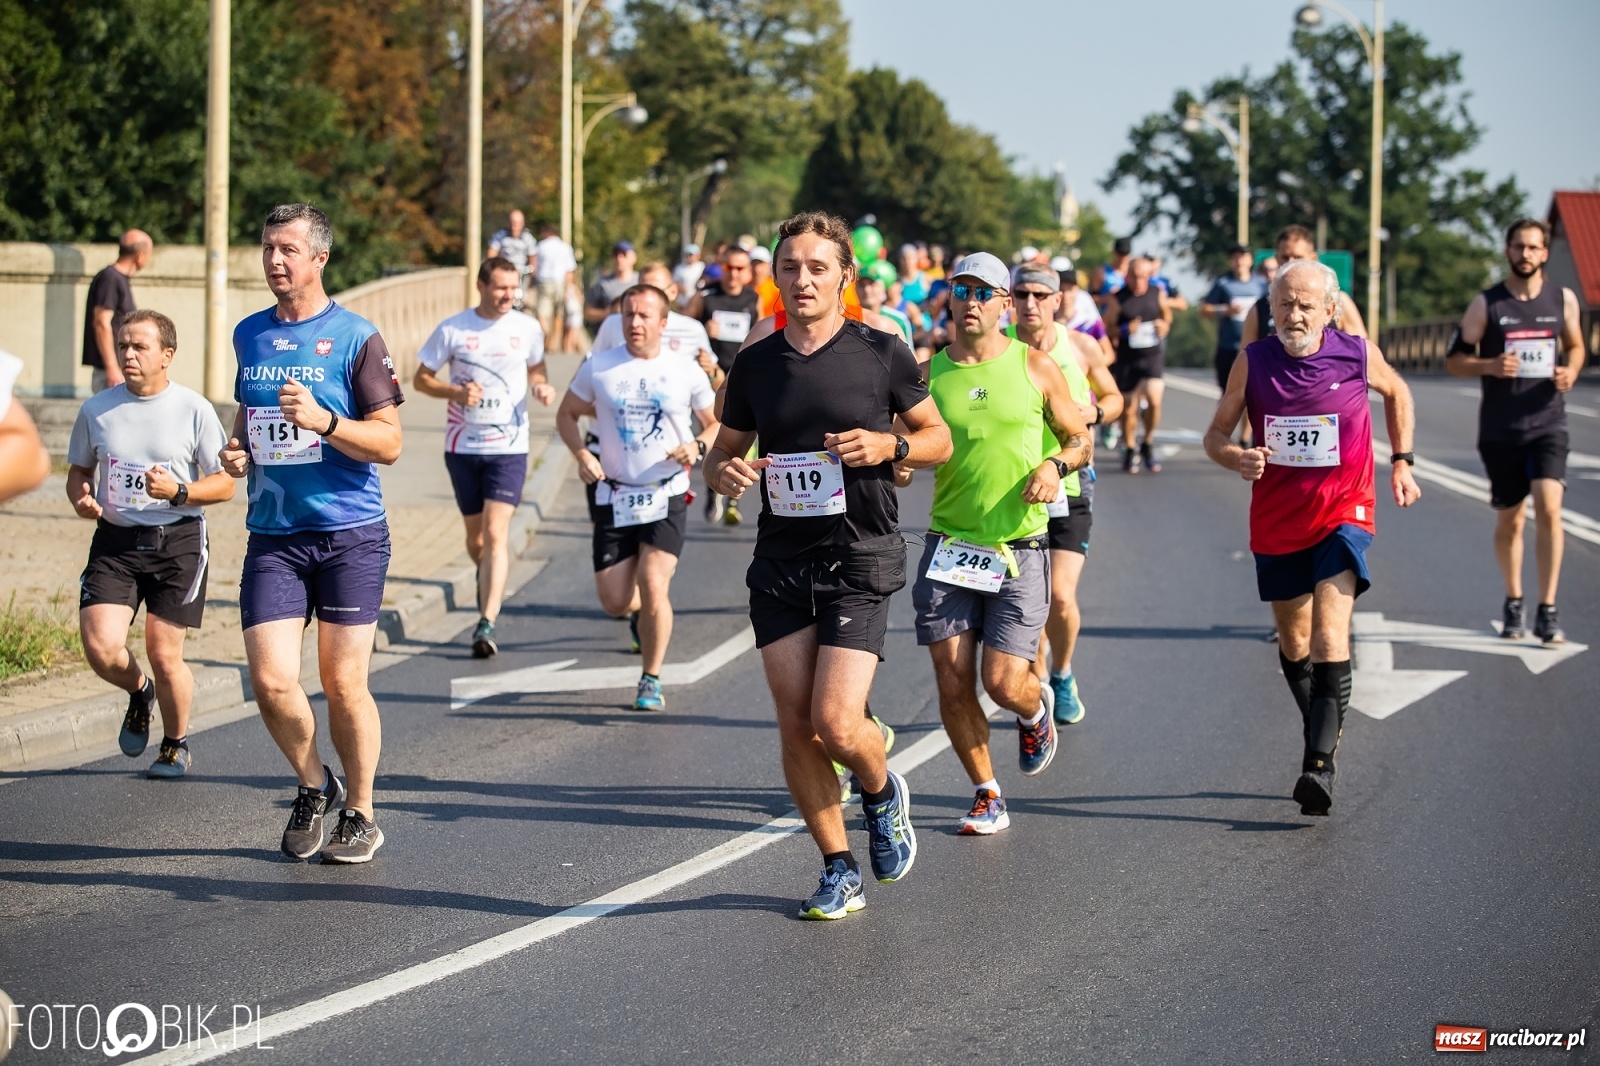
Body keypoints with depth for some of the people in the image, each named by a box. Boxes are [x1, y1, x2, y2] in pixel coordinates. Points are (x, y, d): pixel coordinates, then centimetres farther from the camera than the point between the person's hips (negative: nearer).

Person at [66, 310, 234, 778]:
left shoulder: (195, 410, -4)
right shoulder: (96, 409, 4)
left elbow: (224, 484, 0)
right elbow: (79, 470, 17)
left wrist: (179, 492, -17)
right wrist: (81, 498, -5)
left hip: (177, 541, -2)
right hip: (114, 539, 2)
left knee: (164, 655, -1)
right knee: (100, 647, -13)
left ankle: (176, 745, 25)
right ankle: (138, 692, 23)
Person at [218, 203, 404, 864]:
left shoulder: (356, 337, -4)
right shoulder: (249, 335, 12)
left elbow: (389, 443, -6)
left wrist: (323, 421, -22)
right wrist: (237, 450, 7)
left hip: (350, 534, -4)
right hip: (272, 536, 4)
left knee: (343, 683, 0)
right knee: (270, 680, -7)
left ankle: (360, 814, 18)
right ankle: (313, 785, 19)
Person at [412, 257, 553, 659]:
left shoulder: (527, 328, 0)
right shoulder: (452, 329, -4)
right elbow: (421, 378, 2)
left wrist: (543, 386, -5)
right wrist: (456, 392, -16)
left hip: (509, 446, -1)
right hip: (463, 445, 1)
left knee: (496, 532, -14)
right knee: (475, 536, 12)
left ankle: (486, 625, -19)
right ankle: (486, 577, 47)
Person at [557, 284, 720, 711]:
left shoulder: (686, 372, -1)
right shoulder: (598, 367, 0)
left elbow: (719, 424, 10)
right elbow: (566, 414, 12)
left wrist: (699, 446, -11)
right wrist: (582, 455, -6)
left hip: (666, 496, -2)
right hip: (614, 497, 2)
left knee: (652, 586, -17)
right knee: (615, 602, 0)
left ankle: (652, 679, 0)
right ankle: (652, 607, 39)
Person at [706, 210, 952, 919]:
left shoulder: (883, 354, -1)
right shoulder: (755, 364, 6)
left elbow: (939, 440, 9)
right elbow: (725, 449, 17)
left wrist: (888, 446, -12)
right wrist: (724, 472, -7)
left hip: (860, 562, -3)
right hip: (780, 563, 4)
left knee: (837, 724, -14)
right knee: (796, 729, 2)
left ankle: (883, 794, 20)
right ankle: (839, 870, 17)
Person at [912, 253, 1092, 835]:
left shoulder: (1035, 367, 2)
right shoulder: (928, 372, 3)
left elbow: (1081, 437, 11)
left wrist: (1054, 465, -9)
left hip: (1019, 549, -1)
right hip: (948, 544, 2)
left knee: (1005, 683, -8)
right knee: (953, 684, -2)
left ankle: (1038, 711, 30)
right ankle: (987, 797, 17)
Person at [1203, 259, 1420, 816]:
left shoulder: (1357, 354, -7)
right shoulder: (1253, 362, -7)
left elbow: (1396, 393, 15)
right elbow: (1216, 435, -1)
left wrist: (1402, 464, 9)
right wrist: (1238, 458, -24)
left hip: (1343, 517, -3)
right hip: (1277, 524, 3)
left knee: (1329, 639, -19)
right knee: (1293, 644, 16)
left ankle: (1320, 765, -24)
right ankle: (1322, 732, 39)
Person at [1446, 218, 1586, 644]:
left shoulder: (1563, 300, 4)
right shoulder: (1486, 304, -1)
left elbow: (1574, 346, 19)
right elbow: (1454, 360, 1)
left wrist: (1571, 371, -4)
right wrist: (1490, 366, -18)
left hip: (1548, 424, 0)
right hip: (1500, 429, 0)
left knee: (1549, 509, -16)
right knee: (1509, 520, 9)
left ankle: (1548, 612, -11)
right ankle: (1513, 603, 29)